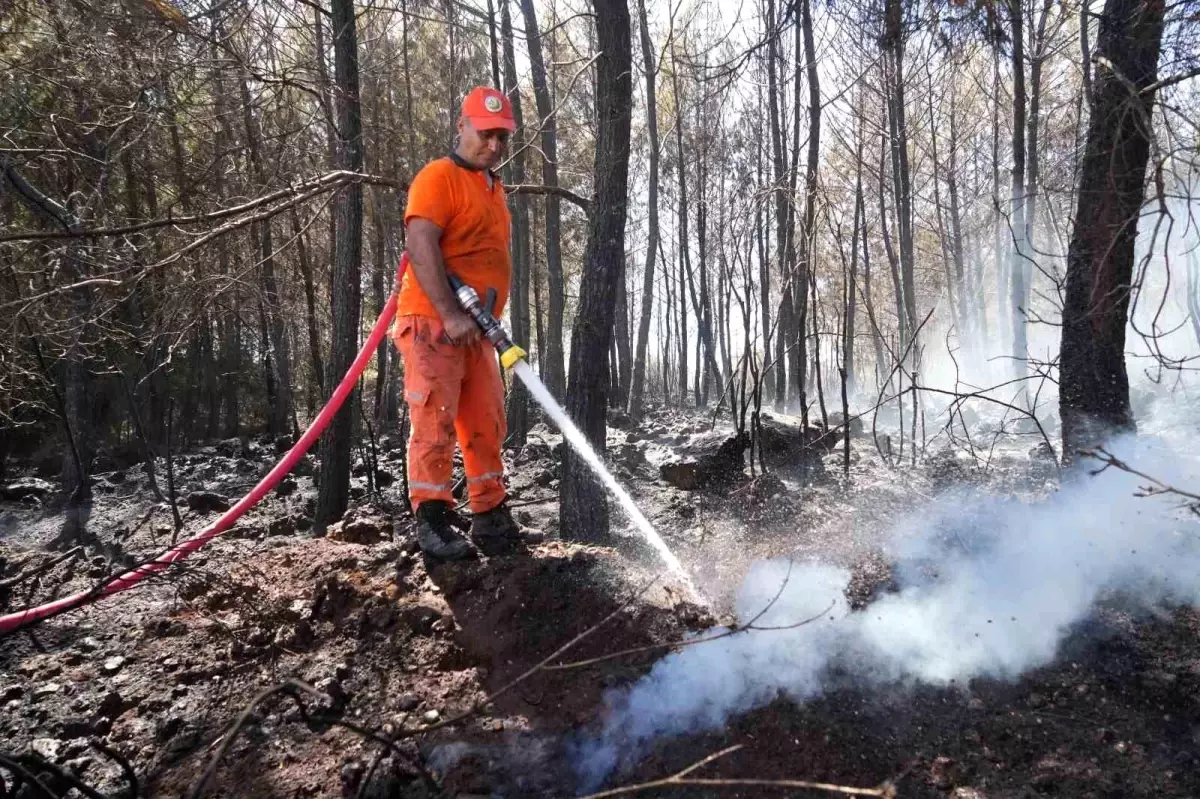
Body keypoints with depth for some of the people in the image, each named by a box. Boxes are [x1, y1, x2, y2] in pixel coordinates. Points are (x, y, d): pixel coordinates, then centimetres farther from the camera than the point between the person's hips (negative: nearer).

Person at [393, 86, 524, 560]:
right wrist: (450, 314, -25)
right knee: (435, 426, -8)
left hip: (475, 330, 9)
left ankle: (491, 521, 16)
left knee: (486, 429, 8)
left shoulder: (492, 187, 22)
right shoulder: (438, 176, -6)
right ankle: (432, 524, -2)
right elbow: (420, 246, -19)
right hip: (433, 325, -8)